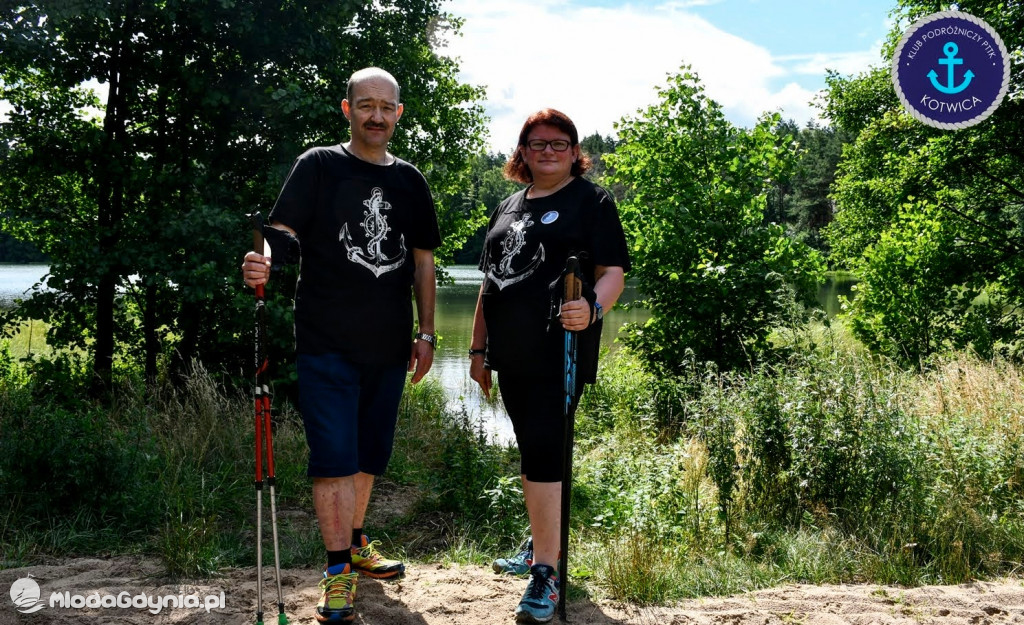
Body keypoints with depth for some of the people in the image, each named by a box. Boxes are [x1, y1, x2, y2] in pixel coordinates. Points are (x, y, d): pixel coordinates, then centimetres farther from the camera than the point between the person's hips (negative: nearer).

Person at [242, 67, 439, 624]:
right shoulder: (318, 167, -1)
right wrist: (263, 265, -32)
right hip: (327, 345, -4)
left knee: (369, 454, 15)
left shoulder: (410, 181, 11)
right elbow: (283, 236, -9)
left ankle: (354, 543, 32)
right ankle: (338, 571, 2)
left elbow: (423, 261, 15)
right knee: (333, 456, -6)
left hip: (388, 347, 5)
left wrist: (426, 334, 11)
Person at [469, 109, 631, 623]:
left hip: (559, 353, -7)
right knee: (532, 453, 16)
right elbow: (490, 283, 23)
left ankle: (546, 574, -9)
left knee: (543, 454, -12)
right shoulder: (508, 208, 20)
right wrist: (478, 348, 20)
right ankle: (541, 542, 32)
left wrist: (594, 306, -30)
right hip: (511, 356, 7)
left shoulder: (591, 202, 0)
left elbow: (613, 271, -8)